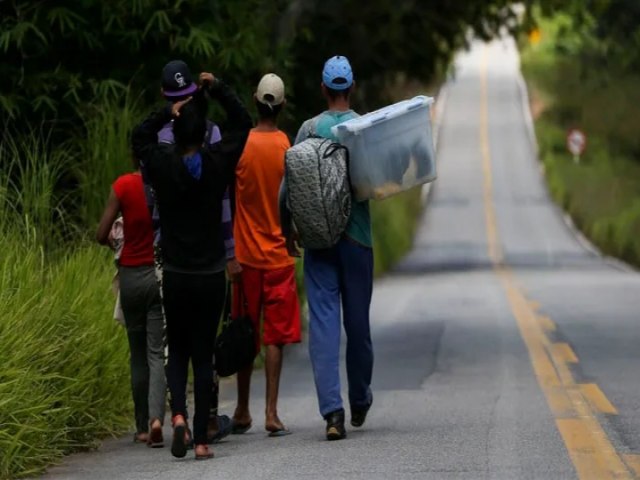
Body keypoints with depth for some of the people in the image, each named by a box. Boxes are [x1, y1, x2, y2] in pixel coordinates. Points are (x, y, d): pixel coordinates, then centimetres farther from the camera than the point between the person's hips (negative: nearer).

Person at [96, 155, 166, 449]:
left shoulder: (123, 186, -7)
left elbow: (102, 235, -7)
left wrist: (114, 244, 15)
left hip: (132, 274, 1)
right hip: (164, 274, -1)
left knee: (138, 354, 13)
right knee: (157, 352, -1)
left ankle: (142, 427, 17)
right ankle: (156, 418, -21)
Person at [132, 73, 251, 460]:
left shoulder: (163, 165, -6)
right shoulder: (218, 163, -7)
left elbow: (140, 136, 14)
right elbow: (243, 123, 6)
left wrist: (166, 113, 8)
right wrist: (218, 89, 9)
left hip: (175, 276, 0)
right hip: (211, 275, 0)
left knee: (178, 350, 14)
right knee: (204, 355, 4)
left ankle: (179, 413, -11)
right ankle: (201, 439, 2)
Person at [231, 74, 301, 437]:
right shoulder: (288, 147, -6)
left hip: (246, 254, 1)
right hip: (279, 254, -1)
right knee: (276, 335, 1)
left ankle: (243, 412, 14)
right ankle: (272, 413, -6)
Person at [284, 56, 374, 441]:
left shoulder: (310, 129, -1)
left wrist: (287, 229, 10)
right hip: (357, 236, 0)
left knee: (323, 319, -3)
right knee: (358, 320, 13)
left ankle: (332, 409, -15)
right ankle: (360, 401, 29)